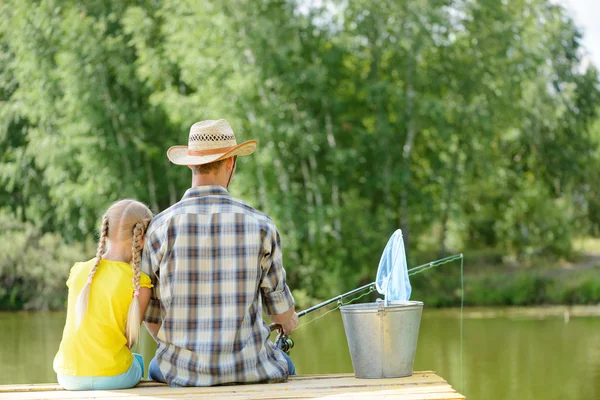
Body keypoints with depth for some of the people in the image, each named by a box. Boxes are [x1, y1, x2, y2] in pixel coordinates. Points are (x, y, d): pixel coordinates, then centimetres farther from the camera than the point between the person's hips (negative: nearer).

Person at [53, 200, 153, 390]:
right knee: (138, 361, 32)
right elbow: (129, 339, -3)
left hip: (68, 376, 3)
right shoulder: (139, 283, -11)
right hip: (112, 377, -3)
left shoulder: (79, 271, 1)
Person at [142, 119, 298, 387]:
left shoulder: (161, 227, -7)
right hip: (249, 369, 0)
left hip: (183, 373, 1)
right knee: (283, 364, 35)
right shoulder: (259, 225, -8)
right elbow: (280, 307, 3)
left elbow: (150, 315, 0)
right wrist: (289, 322, 28)